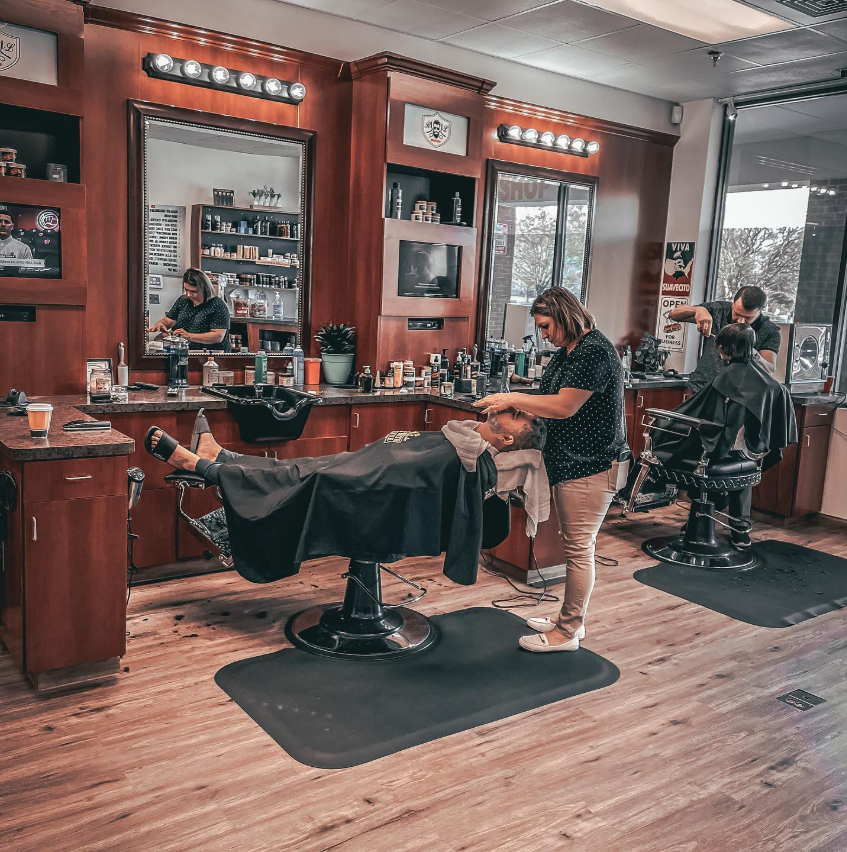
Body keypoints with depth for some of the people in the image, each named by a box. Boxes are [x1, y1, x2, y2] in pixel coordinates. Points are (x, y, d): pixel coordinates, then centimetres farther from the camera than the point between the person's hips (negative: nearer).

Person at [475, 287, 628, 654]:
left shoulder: (595, 351, -18)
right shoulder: (567, 351, 14)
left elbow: (564, 406, -22)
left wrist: (512, 399, -15)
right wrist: (517, 408, 1)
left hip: (591, 466, -10)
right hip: (571, 462, 10)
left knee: (579, 548, -2)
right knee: (575, 545, 17)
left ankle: (567, 633, 8)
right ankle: (570, 619, 29)